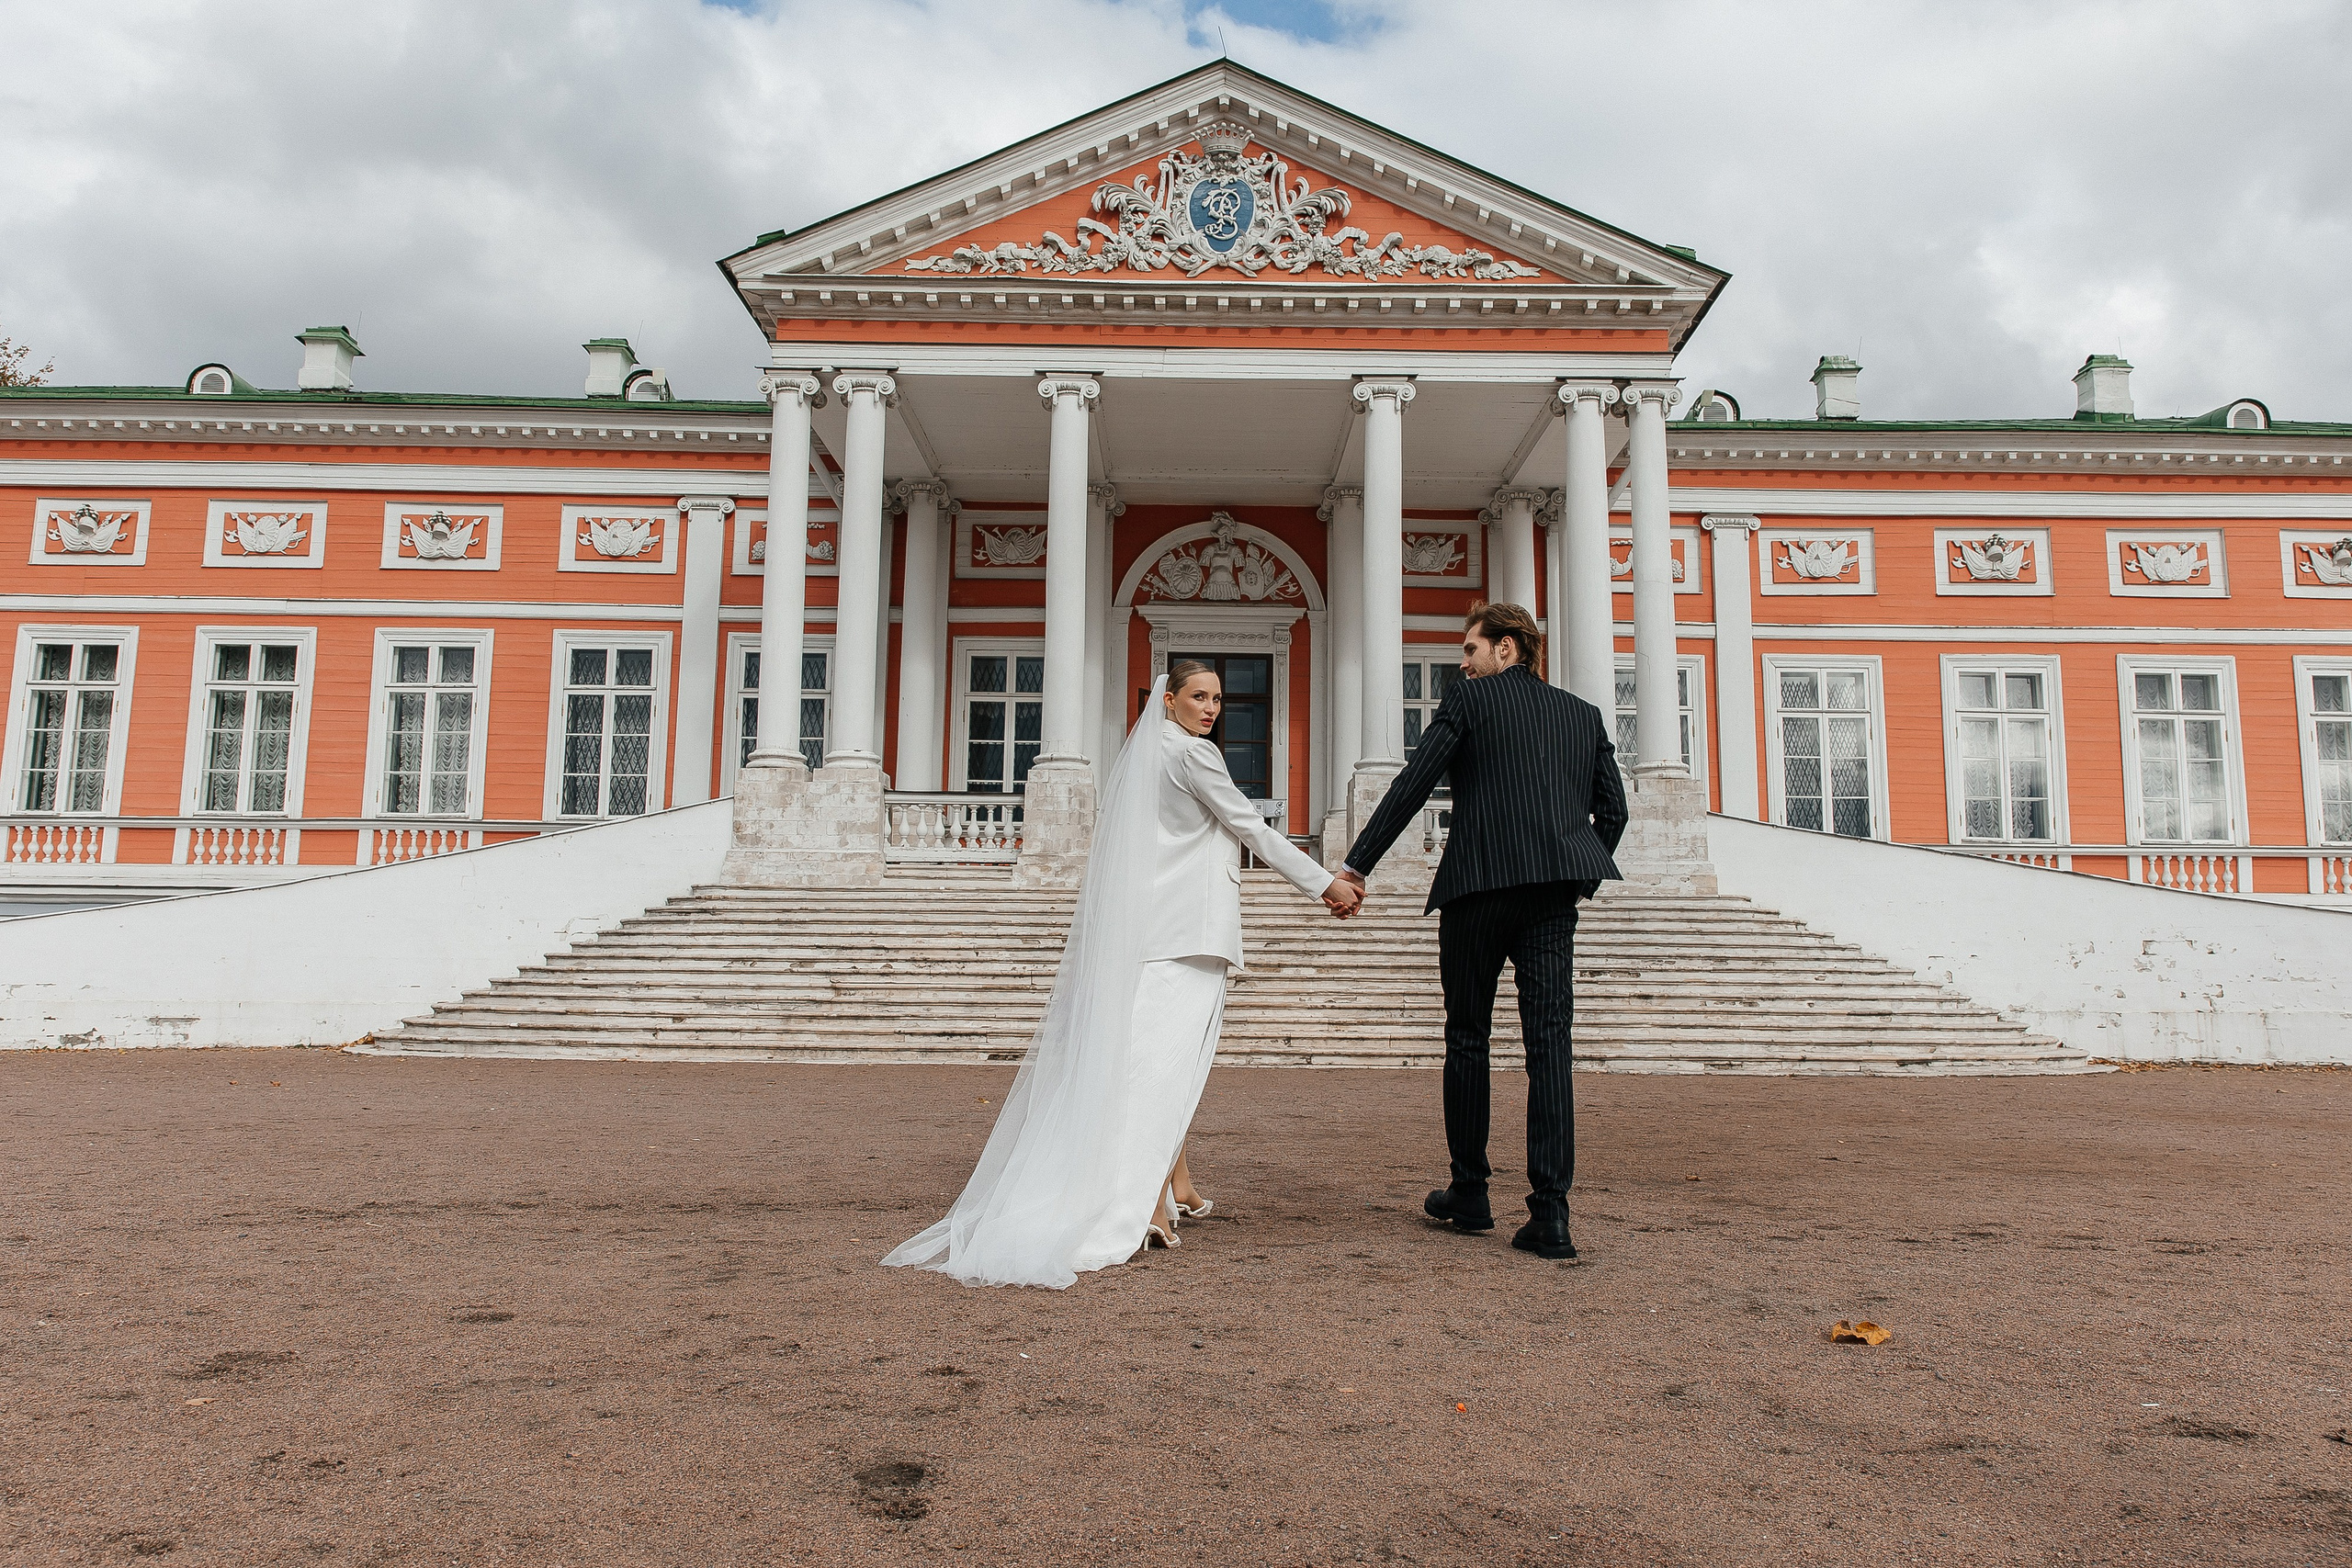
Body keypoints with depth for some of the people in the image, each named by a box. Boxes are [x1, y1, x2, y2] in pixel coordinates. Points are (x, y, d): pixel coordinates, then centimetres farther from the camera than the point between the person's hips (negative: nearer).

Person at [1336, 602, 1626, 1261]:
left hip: (1479, 887, -3)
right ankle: (1549, 1213, -8)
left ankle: (1469, 1193, 19)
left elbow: (1411, 786, -1)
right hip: (1554, 895, 3)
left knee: (1468, 1040, 10)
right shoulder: (1585, 715, 17)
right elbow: (1613, 810, 14)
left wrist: (1355, 865, 1)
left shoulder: (1471, 699, 4)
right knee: (1549, 1042, -2)